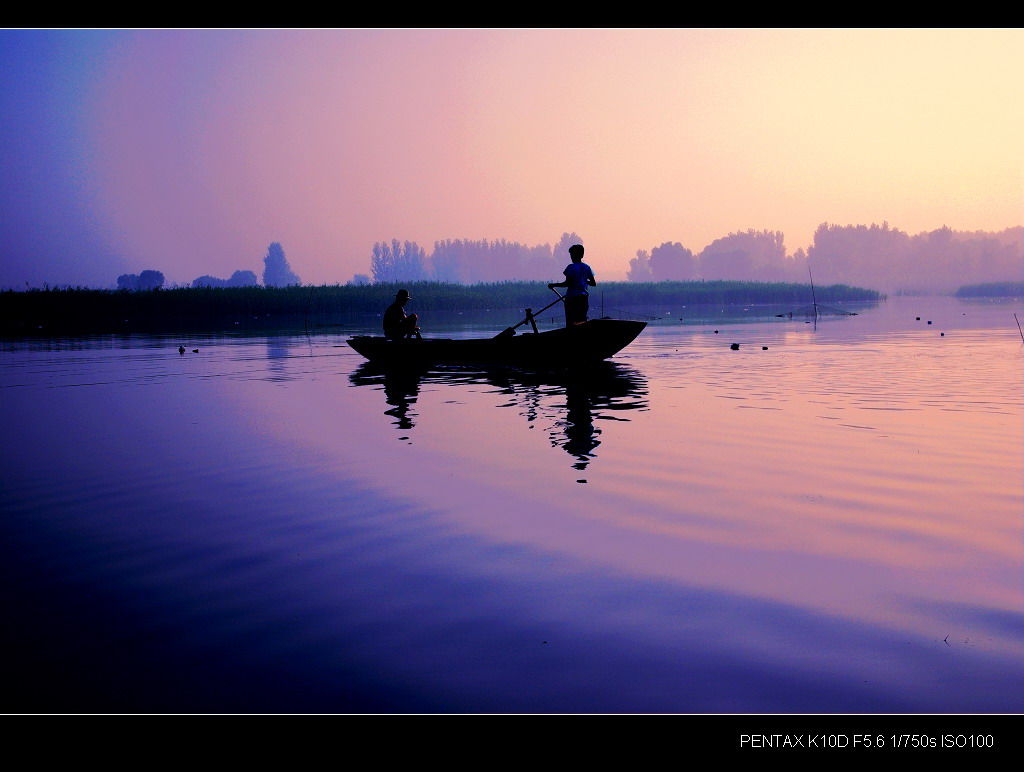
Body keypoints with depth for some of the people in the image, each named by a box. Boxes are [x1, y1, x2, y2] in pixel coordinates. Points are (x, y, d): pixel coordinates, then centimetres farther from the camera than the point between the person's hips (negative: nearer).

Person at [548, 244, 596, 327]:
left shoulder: (571, 267, -9)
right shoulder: (587, 267, 8)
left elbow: (567, 283, -16)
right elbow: (594, 283, 10)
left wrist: (553, 285, -7)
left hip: (572, 297, -6)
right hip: (584, 297, 6)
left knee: (570, 323, -4)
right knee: (582, 321, 10)